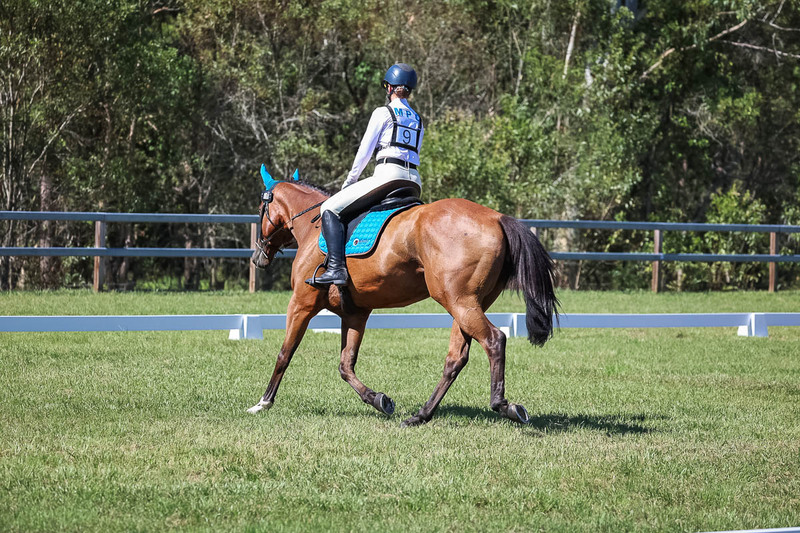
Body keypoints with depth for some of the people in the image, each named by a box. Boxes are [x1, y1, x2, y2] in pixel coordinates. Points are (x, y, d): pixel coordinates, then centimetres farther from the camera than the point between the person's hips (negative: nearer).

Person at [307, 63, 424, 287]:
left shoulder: (383, 113, 4)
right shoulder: (417, 121, 24)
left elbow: (364, 152, 4)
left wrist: (349, 182, 16)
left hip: (389, 175, -8)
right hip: (414, 183, 8)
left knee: (330, 208, -6)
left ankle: (336, 268, -23)